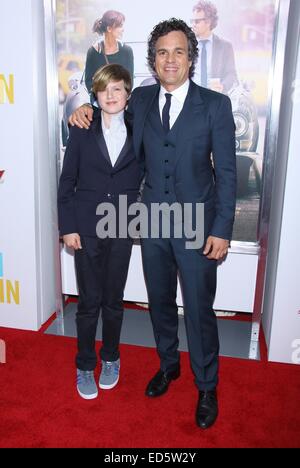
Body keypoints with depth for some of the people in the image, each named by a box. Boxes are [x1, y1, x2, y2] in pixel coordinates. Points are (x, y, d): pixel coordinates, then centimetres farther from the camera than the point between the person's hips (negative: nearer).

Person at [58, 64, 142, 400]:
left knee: (114, 299, 12)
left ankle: (110, 358, 34)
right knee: (89, 301, 6)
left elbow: (143, 179, 7)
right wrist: (68, 226, -4)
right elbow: (67, 181, 0)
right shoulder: (82, 130, -1)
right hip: (86, 227, -1)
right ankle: (85, 366, 26)